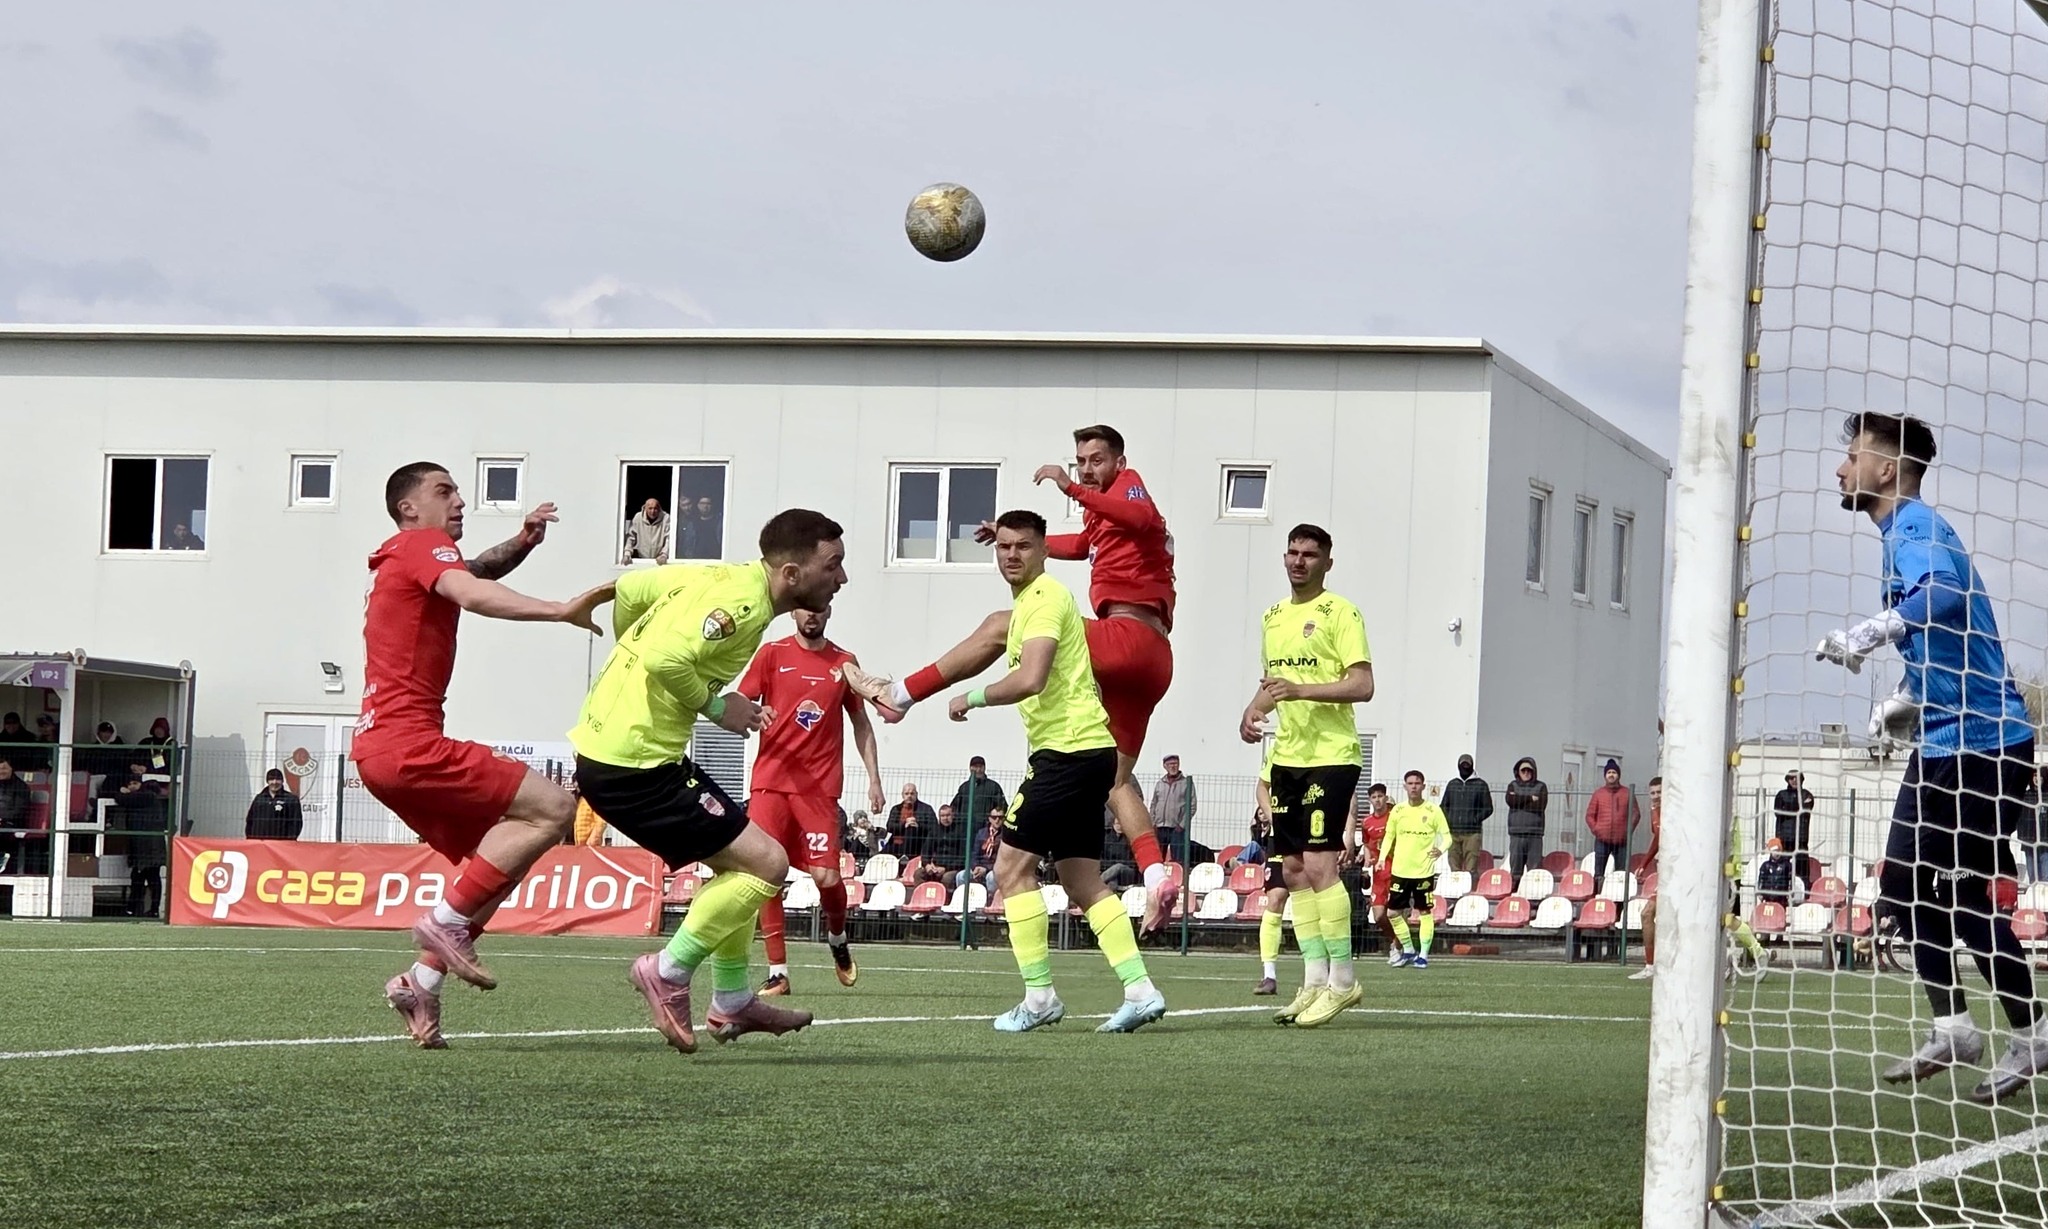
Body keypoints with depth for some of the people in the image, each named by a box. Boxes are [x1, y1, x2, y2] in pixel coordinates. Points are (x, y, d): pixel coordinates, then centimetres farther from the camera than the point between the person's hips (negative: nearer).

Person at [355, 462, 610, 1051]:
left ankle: (421, 981, 6)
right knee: (551, 807, -14)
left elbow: (475, 572, 39)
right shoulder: (423, 546, -4)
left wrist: (521, 542, 17)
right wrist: (561, 610, -35)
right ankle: (446, 921, -14)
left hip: (380, 749, 10)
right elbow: (472, 594, -24)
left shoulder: (404, 560, 25)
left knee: (498, 858, 15)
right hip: (407, 743, -10)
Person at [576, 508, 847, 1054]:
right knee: (765, 861, -9)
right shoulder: (743, 604, -19)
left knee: (736, 861, 22)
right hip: (634, 767, -10)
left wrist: (631, 660, 25)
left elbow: (628, 588, 18)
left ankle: (732, 1003, 29)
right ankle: (669, 972, 0)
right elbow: (665, 660, -30)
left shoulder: (723, 578, 10)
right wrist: (714, 705, -14)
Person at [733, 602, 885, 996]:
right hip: (771, 781, 0)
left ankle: (837, 938, 25)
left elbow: (861, 724, 17)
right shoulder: (772, 654, 5)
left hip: (821, 785, 0)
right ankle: (777, 971, -3)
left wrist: (873, 777, 10)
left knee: (826, 877, -8)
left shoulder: (844, 663, 10)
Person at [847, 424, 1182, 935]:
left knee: (999, 627, -5)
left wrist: (1073, 490, -32)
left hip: (1129, 635, -10)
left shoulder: (1129, 486, 1)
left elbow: (1142, 519, -26)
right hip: (1153, 661, 10)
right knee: (1117, 777, 6)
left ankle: (901, 694, -4)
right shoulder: (1102, 510, 29)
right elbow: (1082, 544, 52)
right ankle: (1156, 875, -11)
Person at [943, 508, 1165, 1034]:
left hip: (1068, 749, -10)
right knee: (1084, 882, 10)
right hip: (1085, 750, 10)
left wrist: (971, 699, -11)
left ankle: (1038, 996, -8)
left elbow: (1031, 680, -23)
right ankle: (1139, 989, 4)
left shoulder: (1045, 597, -11)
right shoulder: (1026, 602, 20)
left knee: (1012, 868, -7)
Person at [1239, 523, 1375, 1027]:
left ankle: (1342, 979, -6)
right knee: (1293, 869, 6)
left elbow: (1362, 685, -15)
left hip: (1330, 757, -8)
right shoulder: (1272, 617, 17)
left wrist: (1299, 690, -24)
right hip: (1287, 758, 8)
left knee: (1319, 864, -13)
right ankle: (1315, 979, 11)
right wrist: (1252, 711, 8)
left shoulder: (1340, 613, -7)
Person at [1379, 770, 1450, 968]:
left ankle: (1423, 954, 7)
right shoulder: (1397, 810, 6)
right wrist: (1382, 858, 1)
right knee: (1393, 911, 2)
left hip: (1424, 870, -3)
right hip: (1400, 869, 3)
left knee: (1425, 912, -1)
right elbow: (1389, 836, 14)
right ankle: (1408, 950, 18)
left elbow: (1446, 835, 0)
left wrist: (1440, 849, -21)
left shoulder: (1433, 811, -3)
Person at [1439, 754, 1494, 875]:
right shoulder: (1452, 784, 17)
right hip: (1453, 832, 4)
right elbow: (1443, 806, 22)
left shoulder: (1480, 785, 6)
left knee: (1471, 869, -10)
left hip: (1472, 833, -4)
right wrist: (1447, 820, 4)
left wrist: (1475, 820, -9)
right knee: (1454, 868, 2)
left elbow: (1488, 808, 4)